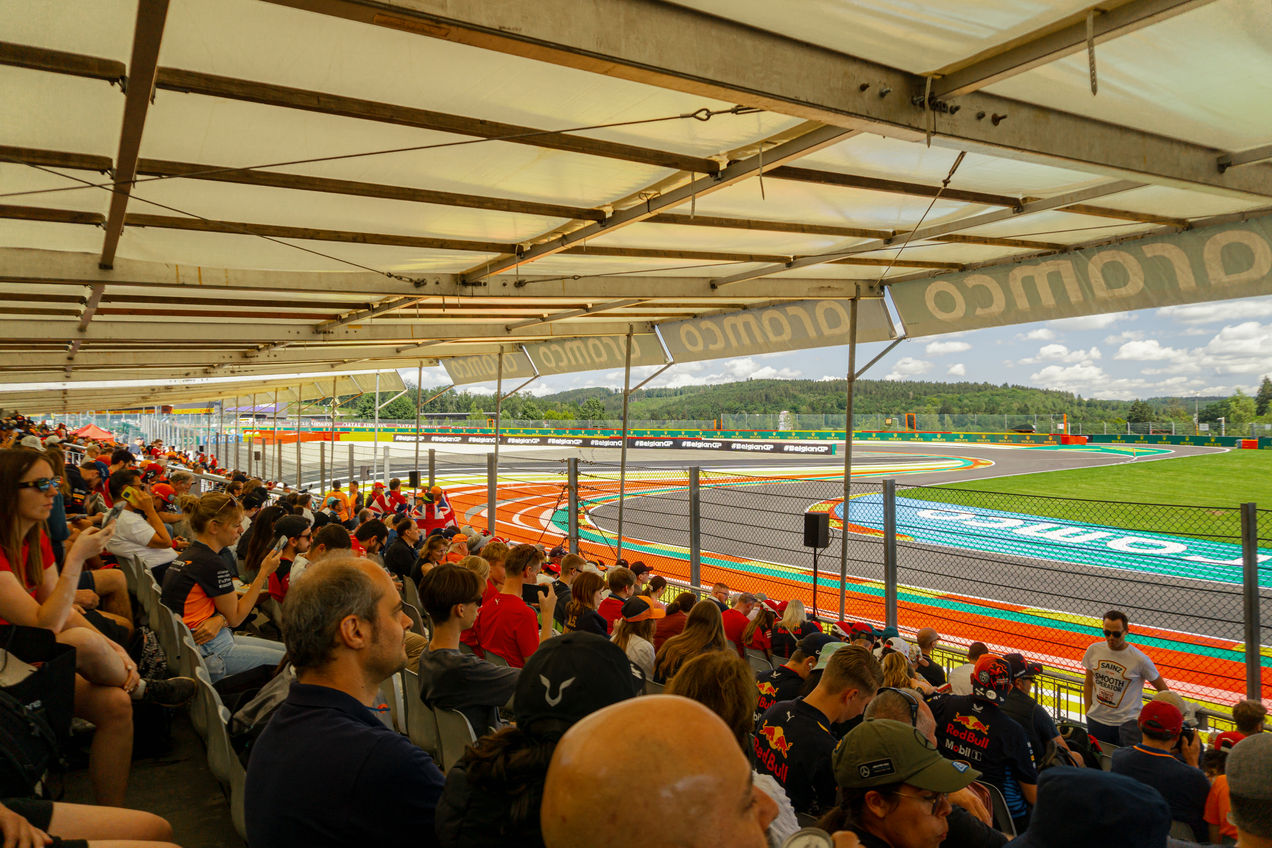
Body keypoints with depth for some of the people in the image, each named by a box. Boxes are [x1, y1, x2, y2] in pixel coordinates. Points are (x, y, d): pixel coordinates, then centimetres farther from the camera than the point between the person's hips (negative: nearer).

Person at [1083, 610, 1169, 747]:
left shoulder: (1140, 659, -12)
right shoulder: (1094, 650, -1)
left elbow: (1163, 690, 1)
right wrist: (1088, 712, 8)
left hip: (1127, 723, -3)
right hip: (1096, 721, 3)